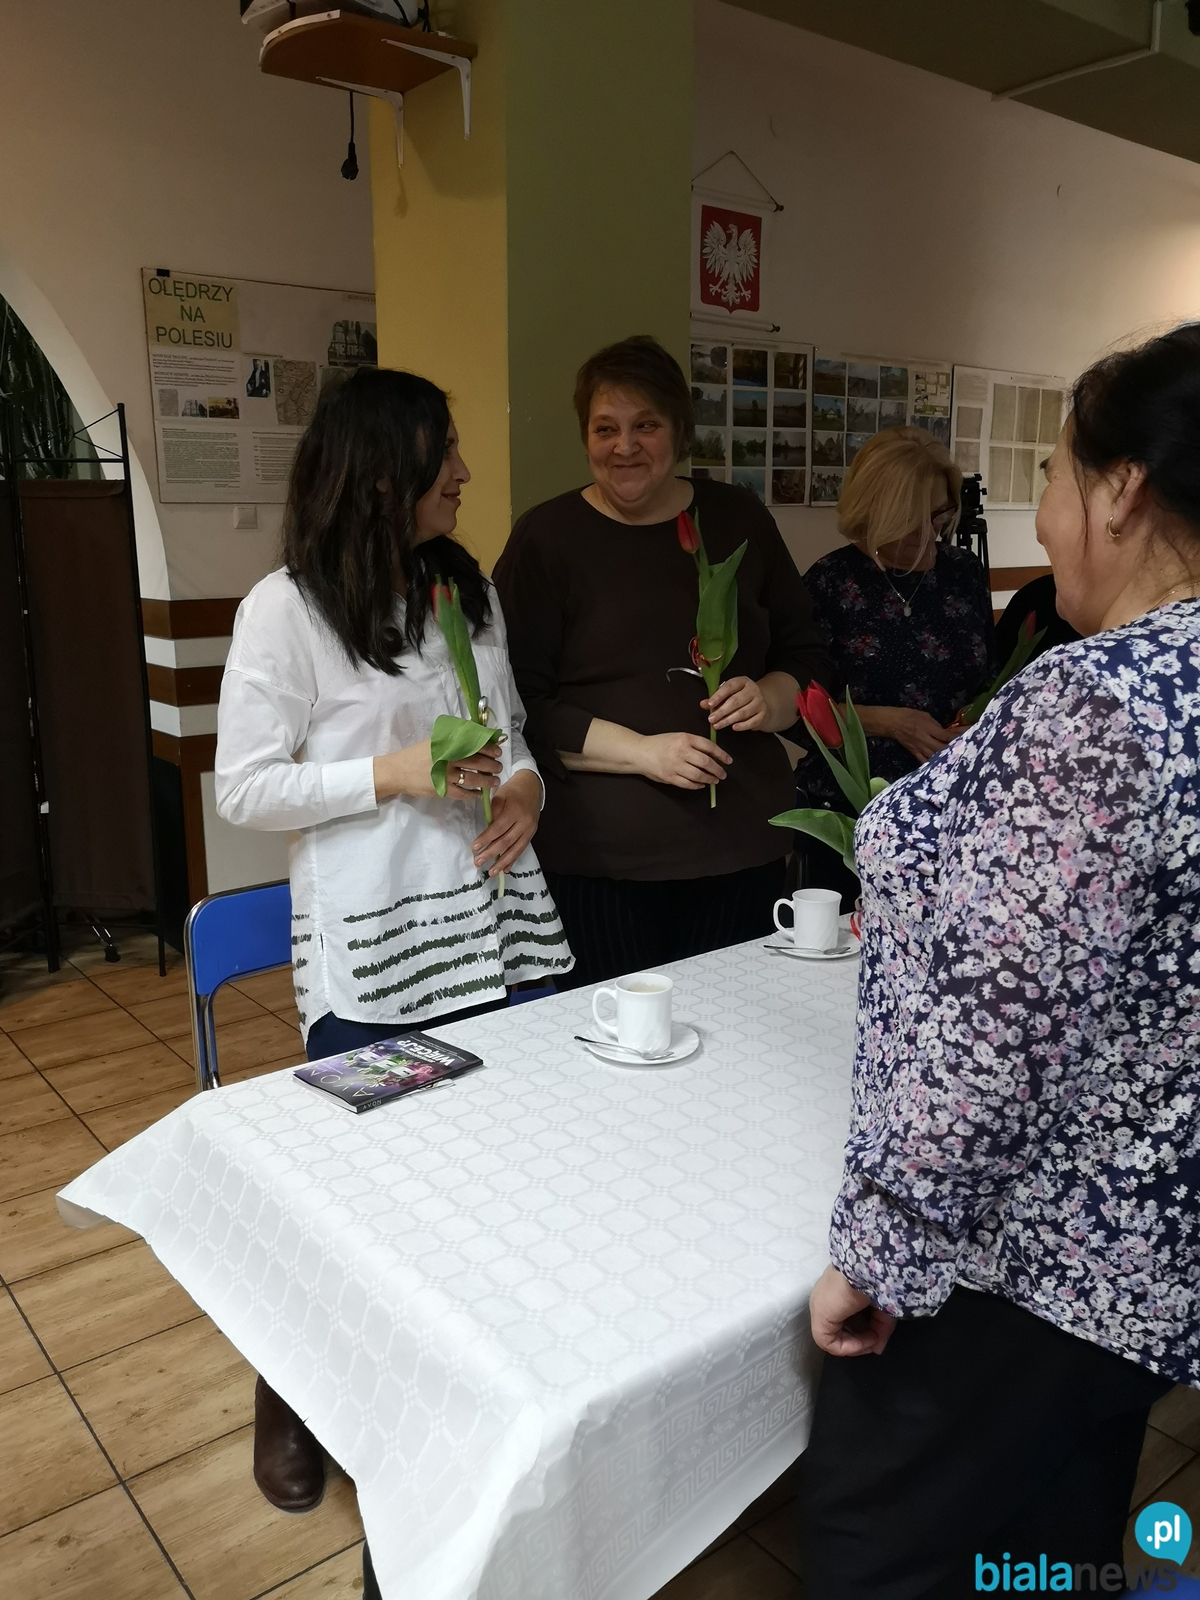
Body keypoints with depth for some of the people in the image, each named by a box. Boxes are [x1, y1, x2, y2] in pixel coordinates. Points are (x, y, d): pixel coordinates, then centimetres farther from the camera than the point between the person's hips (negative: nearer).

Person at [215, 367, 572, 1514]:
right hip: (372, 944, -5)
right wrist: (394, 775, -17)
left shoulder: (467, 587, 11)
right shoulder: (285, 609, -8)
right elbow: (242, 789, -8)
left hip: (494, 914, 6)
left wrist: (525, 786, -4)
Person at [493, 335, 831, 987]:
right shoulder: (545, 538, 1)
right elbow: (518, 704, -5)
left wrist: (768, 700, -6)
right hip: (598, 861, -3)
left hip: (743, 852, 3)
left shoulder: (739, 520, 11)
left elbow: (807, 659, 16)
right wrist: (642, 750, -14)